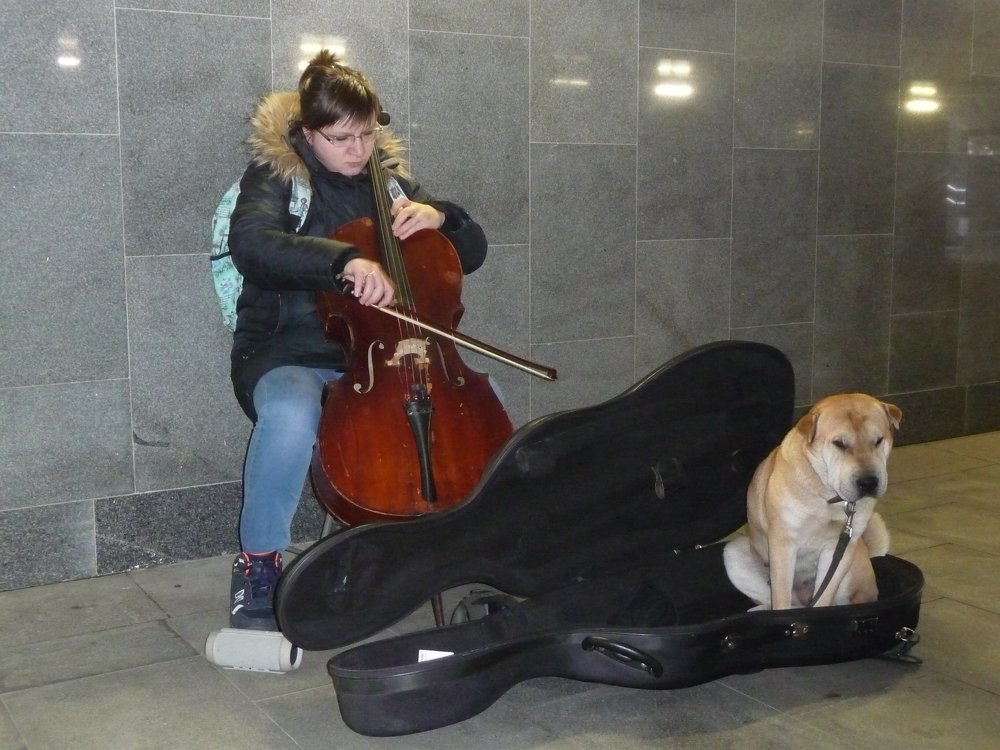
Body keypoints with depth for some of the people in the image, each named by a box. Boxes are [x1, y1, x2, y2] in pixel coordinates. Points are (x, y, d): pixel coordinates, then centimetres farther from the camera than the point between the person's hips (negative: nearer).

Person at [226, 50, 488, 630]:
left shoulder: (388, 178, 11)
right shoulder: (275, 175, -4)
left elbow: (473, 252, 13)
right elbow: (251, 245, -27)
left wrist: (439, 216, -10)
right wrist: (344, 259, -41)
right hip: (290, 354, -5)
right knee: (291, 413, -39)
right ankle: (259, 561, -15)